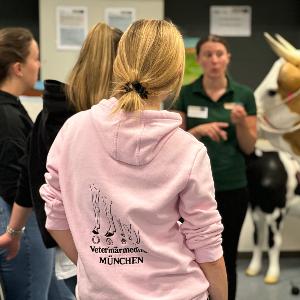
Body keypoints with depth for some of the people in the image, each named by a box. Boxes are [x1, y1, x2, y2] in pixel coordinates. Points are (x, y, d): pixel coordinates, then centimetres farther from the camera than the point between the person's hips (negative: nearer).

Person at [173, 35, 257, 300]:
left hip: (232, 188, 1)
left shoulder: (244, 95, 0)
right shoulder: (185, 94, -1)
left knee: (226, 259, 9)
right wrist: (199, 131, -20)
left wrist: (240, 122, -18)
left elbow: (249, 147, 1)